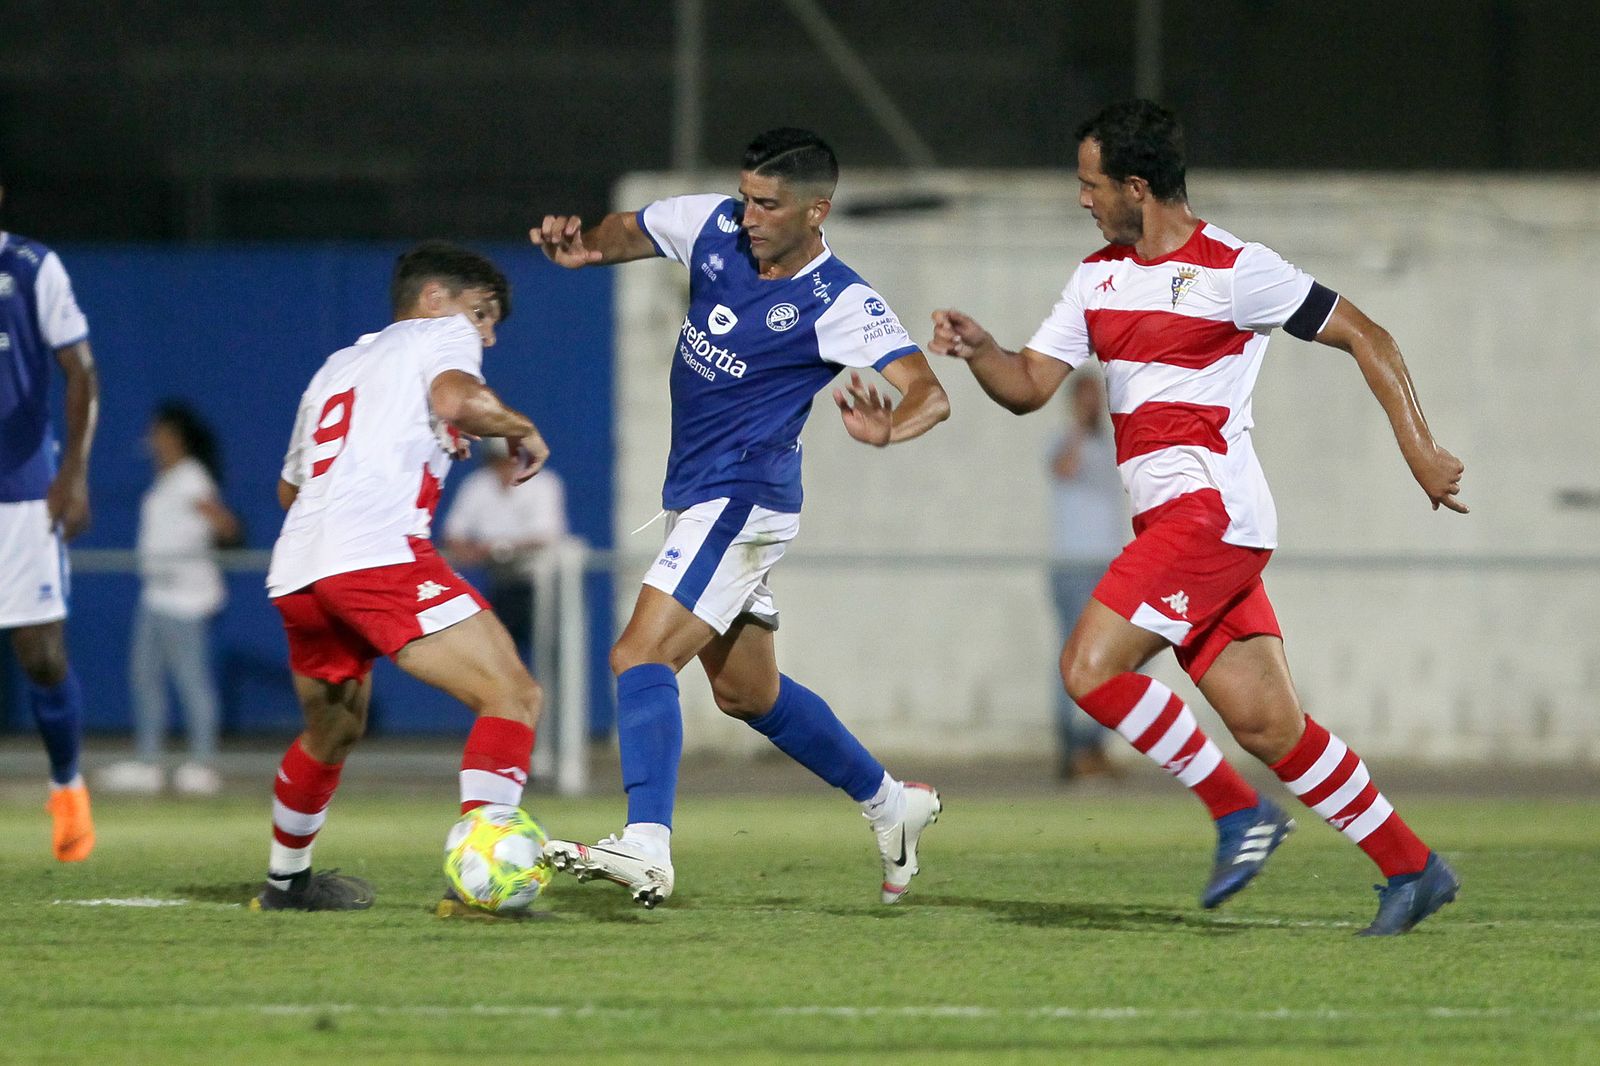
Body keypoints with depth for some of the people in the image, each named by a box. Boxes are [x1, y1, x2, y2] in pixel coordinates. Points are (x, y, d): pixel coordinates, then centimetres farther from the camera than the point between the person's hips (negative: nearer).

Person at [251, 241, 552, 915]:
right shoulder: (442, 334, 13)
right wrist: (523, 430, 7)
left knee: (333, 733, 31)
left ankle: (285, 883, 46)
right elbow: (457, 398, -11)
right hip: (379, 552, -8)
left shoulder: (336, 368, 34)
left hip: (296, 573, 8)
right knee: (514, 699, -10)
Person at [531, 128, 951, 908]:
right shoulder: (716, 227, 0)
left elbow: (929, 393, -24)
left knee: (640, 656, -22)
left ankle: (646, 848, -33)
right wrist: (584, 247, -9)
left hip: (741, 500, -9)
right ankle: (890, 805, 35)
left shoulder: (835, 303, -18)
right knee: (746, 691, 19)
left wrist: (889, 429, -47)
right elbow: (628, 230, 15)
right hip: (696, 496, 9)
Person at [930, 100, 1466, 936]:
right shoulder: (1099, 276, 15)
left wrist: (1419, 450, -7)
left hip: (1211, 511, -8)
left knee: (1091, 667, -18)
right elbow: (1029, 387, 15)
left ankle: (1238, 812, -6)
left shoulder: (1233, 270, -8)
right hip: (1166, 519, 8)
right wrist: (977, 349, -6)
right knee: (1265, 723, 3)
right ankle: (1410, 868, 10)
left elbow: (1362, 336, -3)